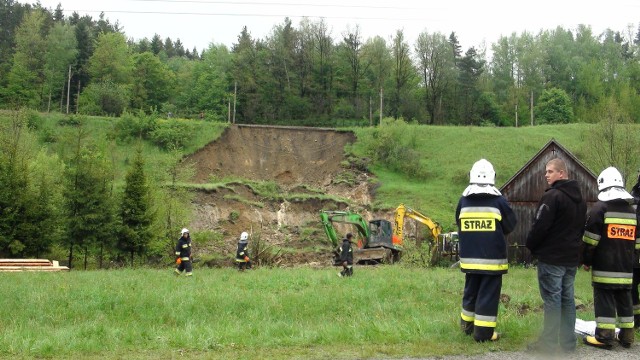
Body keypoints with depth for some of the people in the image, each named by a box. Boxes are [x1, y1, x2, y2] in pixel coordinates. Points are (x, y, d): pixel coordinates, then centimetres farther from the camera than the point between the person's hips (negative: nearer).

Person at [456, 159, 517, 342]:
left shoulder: (464, 200, 0)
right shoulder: (499, 200, -9)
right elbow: (510, 225, 2)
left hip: (469, 256, 4)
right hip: (493, 257, -4)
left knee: (471, 290, 18)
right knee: (488, 294, 1)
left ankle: (467, 324, 29)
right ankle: (483, 331, 1)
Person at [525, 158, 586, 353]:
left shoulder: (552, 196, -17)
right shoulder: (580, 199, 14)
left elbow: (540, 226, -19)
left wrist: (530, 246, -3)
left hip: (551, 258, -8)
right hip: (572, 258, 8)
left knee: (552, 300, -4)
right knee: (567, 299, 12)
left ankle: (549, 343, 0)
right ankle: (568, 343, 16)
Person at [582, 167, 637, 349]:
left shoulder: (599, 209, -9)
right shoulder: (632, 211, 12)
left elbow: (591, 240, -11)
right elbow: (636, 241, 17)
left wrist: (587, 261, -1)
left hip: (604, 268, -6)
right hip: (626, 268, 6)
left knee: (604, 301, -4)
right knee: (625, 300, 12)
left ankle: (604, 337, -5)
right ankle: (627, 336, 17)